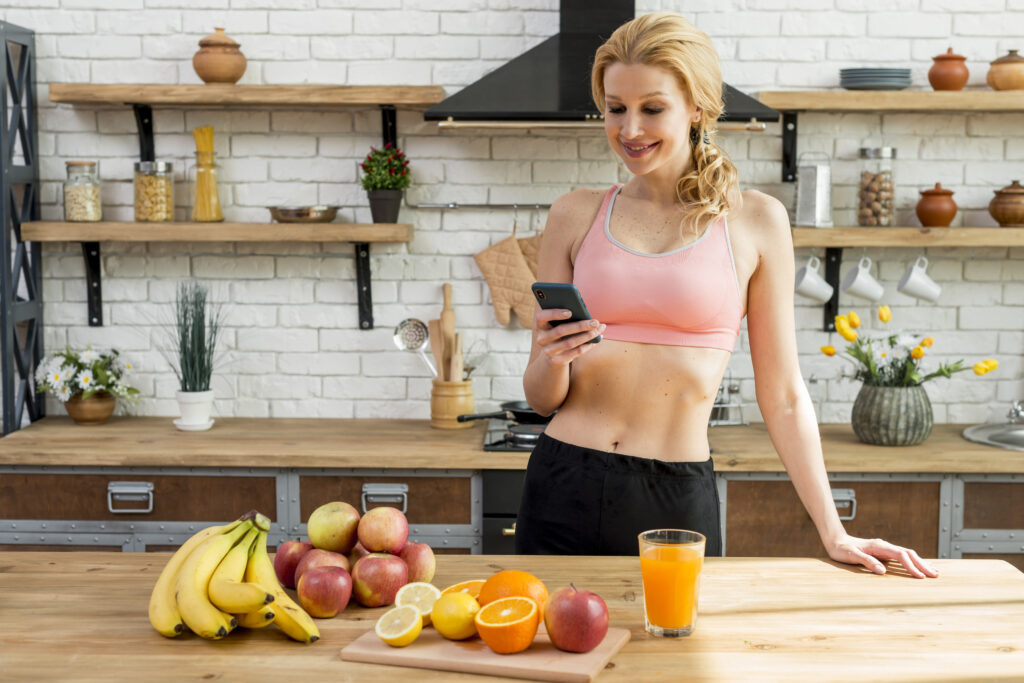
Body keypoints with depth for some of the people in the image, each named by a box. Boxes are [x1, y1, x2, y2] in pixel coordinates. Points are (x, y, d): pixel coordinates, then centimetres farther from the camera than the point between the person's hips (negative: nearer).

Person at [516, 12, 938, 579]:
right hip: (565, 489, 2)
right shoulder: (576, 216, 5)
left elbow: (782, 396, 4)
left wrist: (832, 533, 1)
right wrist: (554, 359, -14)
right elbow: (542, 397, 8)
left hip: (679, 500, -1)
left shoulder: (754, 221, 1)